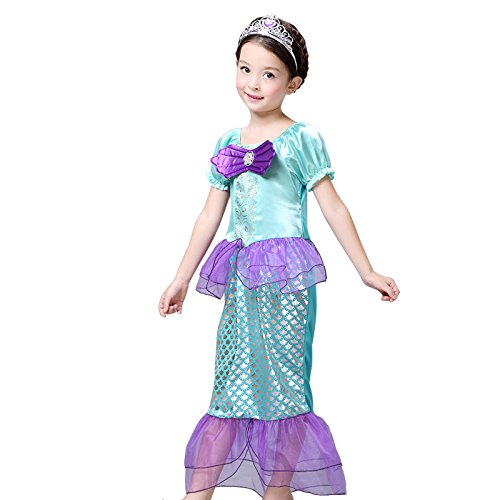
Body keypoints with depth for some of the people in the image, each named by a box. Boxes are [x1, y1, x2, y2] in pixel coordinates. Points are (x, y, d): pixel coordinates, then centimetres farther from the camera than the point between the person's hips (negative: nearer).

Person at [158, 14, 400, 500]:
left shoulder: (302, 139, -4)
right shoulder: (228, 142, 11)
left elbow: (333, 209, -2)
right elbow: (210, 214, 15)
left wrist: (367, 272, -3)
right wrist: (182, 278, 15)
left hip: (286, 277, -5)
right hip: (240, 277, 5)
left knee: (283, 382, 1)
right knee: (229, 385, 7)